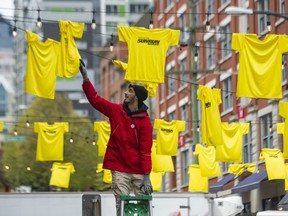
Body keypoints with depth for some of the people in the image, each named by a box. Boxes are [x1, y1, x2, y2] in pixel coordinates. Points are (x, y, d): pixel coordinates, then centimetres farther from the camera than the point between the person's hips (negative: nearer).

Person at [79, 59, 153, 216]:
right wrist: (85, 76, -1)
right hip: (119, 170, 2)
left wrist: (147, 177, -14)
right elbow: (95, 99, 6)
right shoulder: (116, 111, 5)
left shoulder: (145, 121, -6)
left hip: (139, 172, -2)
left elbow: (146, 150, -9)